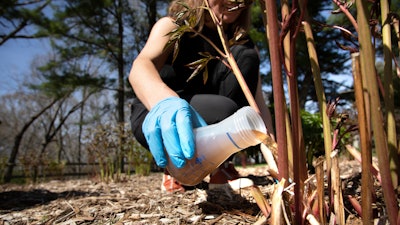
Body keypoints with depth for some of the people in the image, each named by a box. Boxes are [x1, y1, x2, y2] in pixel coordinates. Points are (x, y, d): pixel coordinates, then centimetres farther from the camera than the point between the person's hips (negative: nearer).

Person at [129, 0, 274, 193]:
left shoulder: (243, 44, 0)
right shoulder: (172, 26, -11)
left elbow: (259, 105, -9)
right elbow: (140, 67, -32)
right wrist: (164, 102, -56)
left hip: (202, 125, 4)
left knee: (245, 57, -18)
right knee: (224, 111, -34)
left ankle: (218, 165, -13)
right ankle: (175, 169, -6)